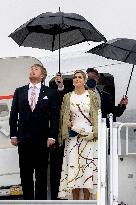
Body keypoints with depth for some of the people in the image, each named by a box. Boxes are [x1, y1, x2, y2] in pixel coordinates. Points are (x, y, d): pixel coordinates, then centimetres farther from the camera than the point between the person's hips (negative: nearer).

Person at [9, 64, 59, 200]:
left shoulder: (50, 93, 2)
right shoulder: (19, 92, 9)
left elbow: (54, 116, -1)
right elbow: (13, 114, 8)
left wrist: (52, 136, -8)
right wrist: (13, 135, 2)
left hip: (42, 139, -2)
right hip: (23, 139, 2)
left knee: (41, 174, 3)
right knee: (25, 173, 6)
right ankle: (27, 199, 12)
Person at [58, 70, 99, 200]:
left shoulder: (92, 96, 5)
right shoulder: (67, 97, 9)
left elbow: (97, 116, 5)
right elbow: (63, 117, 14)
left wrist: (95, 133, -3)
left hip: (89, 136, -1)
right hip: (73, 136, 1)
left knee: (88, 166, -6)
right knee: (73, 168, -4)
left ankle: (87, 200, -1)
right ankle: (75, 200, -1)